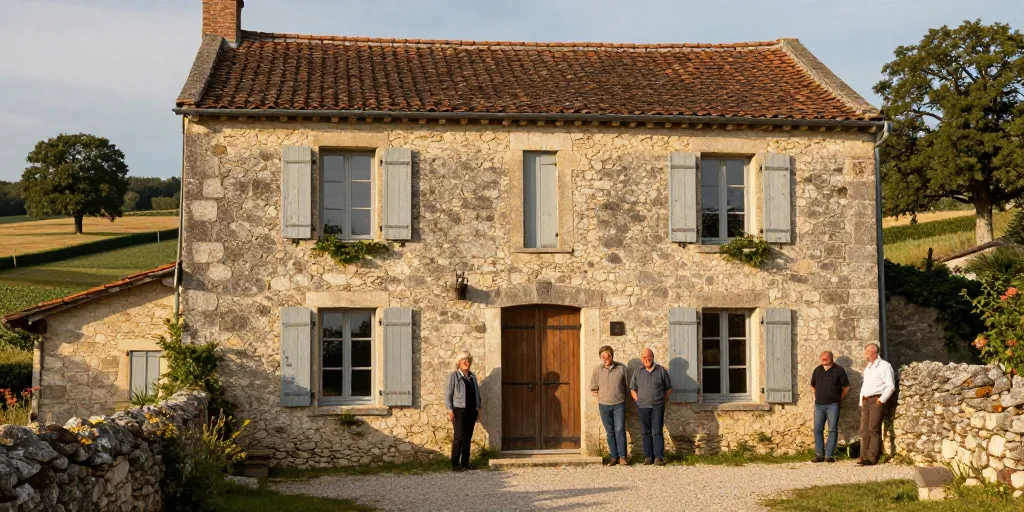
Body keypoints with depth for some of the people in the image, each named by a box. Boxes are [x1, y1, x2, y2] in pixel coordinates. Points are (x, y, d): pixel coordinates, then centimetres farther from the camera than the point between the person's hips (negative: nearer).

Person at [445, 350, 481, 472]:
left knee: (468, 438, 6)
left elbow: (477, 394, 18)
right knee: (459, 437, -8)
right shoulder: (453, 376, -1)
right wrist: (450, 411, -11)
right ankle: (455, 464, -4)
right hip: (459, 410, -5)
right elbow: (448, 394, -4)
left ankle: (465, 463, 13)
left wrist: (478, 409, 11)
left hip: (471, 411, 5)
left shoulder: (472, 376, 14)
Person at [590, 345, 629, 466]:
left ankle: (622, 456, -1)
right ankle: (614, 457, 13)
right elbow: (594, 389, 8)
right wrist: (601, 398, 1)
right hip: (604, 405, 2)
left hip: (619, 404, -2)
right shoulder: (597, 370, 0)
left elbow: (627, 385, 6)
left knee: (620, 430, -6)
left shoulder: (621, 368, -4)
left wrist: (621, 396, 2)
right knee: (610, 432, 7)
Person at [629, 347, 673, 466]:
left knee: (657, 432, -6)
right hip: (643, 407, 2)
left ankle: (659, 457, -6)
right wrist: (638, 400, 6)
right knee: (647, 432, 6)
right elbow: (632, 389, 16)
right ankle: (648, 456, 11)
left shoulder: (661, 371, 2)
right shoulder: (637, 373, 7)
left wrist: (663, 400, 2)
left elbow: (668, 388, 9)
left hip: (657, 406, -2)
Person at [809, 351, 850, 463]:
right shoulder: (817, 370, 10)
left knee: (832, 430, -3)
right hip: (819, 405, 4)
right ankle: (819, 455, 8)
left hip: (832, 405, -4)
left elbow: (846, 387, 3)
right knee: (817, 430, 2)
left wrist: (839, 398, 3)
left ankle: (829, 455, -1)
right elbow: (813, 386, 24)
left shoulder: (839, 370, -2)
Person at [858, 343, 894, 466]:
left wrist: (881, 400, -14)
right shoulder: (867, 368, 22)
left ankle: (872, 458, -10)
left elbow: (890, 386, -11)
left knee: (873, 429, -11)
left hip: (876, 400, -8)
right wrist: (862, 402, 16)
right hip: (866, 401, 8)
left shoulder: (884, 366, -5)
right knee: (864, 430, 4)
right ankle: (864, 457, 6)